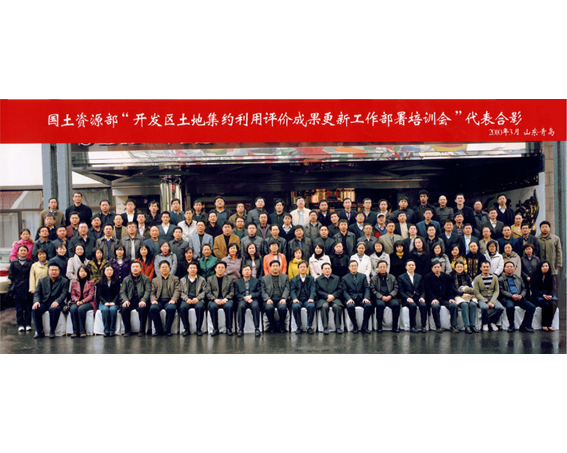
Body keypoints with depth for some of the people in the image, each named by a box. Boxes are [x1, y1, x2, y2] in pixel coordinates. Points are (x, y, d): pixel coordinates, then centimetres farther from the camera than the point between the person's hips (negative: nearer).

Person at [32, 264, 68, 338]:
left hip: (56, 303, -3)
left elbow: (64, 294, -5)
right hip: (44, 303, 3)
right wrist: (36, 301, -13)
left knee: (54, 309, -36)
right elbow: (37, 293, 9)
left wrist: (57, 301, -25)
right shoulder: (42, 280, 17)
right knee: (35, 309, -27)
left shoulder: (64, 281, 7)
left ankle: (52, 331, -21)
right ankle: (39, 332, -16)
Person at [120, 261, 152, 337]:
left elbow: (148, 291, -1)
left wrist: (143, 300, -19)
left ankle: (142, 330, -19)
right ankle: (127, 330, -14)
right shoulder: (126, 279, 18)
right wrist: (125, 300, -12)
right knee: (124, 308, -30)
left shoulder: (146, 279, 12)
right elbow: (122, 292, 9)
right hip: (130, 301, 2)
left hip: (141, 301, -2)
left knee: (143, 308, -34)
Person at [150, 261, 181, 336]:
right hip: (159, 301, 2)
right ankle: (159, 330, -17)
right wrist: (153, 300, -10)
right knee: (152, 308, -32)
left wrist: (173, 300, -15)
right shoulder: (155, 280, 23)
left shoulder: (175, 279, 18)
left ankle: (167, 330, -20)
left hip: (170, 301, -2)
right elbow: (152, 293, 13)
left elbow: (177, 290, 4)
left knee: (171, 308, -36)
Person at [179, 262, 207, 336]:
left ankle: (199, 329, -23)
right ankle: (186, 329, -22)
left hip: (198, 299, -1)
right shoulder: (182, 280, 22)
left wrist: (197, 298, -10)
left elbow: (204, 291, 8)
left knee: (200, 307, -36)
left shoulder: (202, 280, 20)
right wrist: (187, 299, -9)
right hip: (187, 300, 1)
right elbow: (181, 292, 10)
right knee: (182, 307, -33)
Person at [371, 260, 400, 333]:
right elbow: (373, 290, 2)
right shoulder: (374, 278, 13)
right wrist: (381, 297, -13)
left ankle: (395, 326, -17)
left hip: (390, 297, 2)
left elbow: (395, 289, 10)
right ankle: (379, 326, -23)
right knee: (380, 305, -35)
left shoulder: (392, 277, 20)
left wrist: (390, 296, -9)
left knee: (396, 304, -29)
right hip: (379, 298, -2)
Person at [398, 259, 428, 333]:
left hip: (418, 298, 3)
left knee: (423, 305, -30)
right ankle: (413, 326, -26)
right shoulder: (401, 277, 10)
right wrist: (407, 298, -16)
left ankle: (424, 326, -23)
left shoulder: (419, 277, 21)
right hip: (407, 299, -3)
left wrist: (422, 297, -5)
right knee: (413, 305, -35)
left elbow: (423, 290, 16)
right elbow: (401, 291, 1)